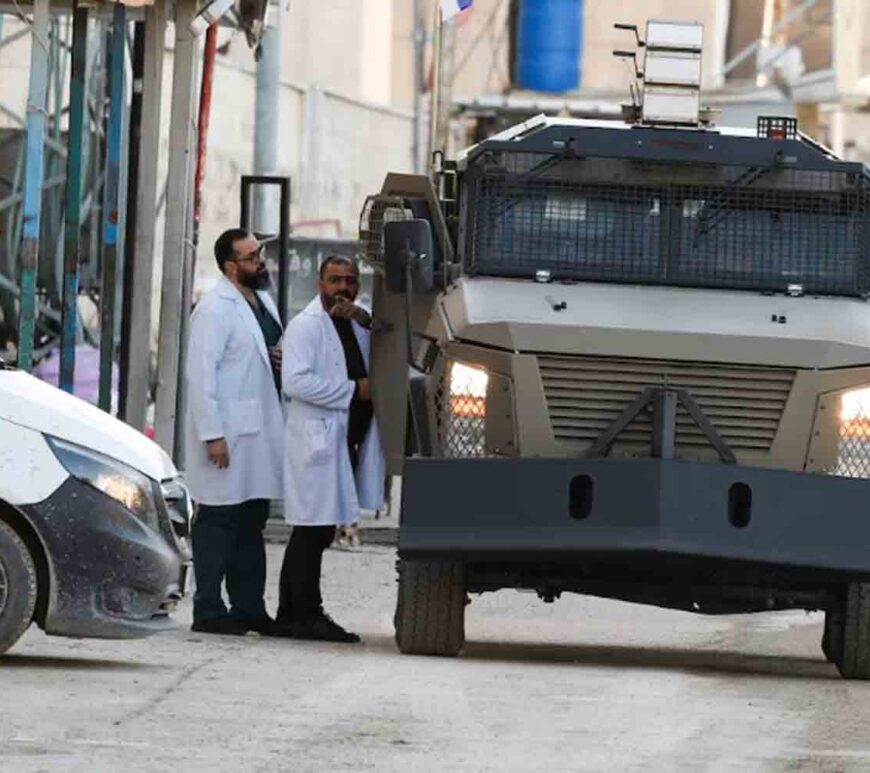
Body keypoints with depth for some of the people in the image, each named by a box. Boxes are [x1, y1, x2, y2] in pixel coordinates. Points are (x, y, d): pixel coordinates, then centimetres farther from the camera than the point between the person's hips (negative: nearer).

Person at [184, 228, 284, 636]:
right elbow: (200, 372, -17)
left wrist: (281, 359, 6)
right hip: (228, 431, -9)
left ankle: (248, 607, 17)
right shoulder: (215, 308, -12)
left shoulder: (263, 301, 15)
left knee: (252, 519, 12)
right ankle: (208, 610, -1)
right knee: (218, 519, -5)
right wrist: (212, 434, -22)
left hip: (260, 430, 9)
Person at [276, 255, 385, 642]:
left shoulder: (356, 324, 19)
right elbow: (295, 381, -18)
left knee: (313, 533, 11)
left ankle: (291, 616, 16)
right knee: (313, 530, -9)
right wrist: (354, 390, -16)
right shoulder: (306, 325, -6)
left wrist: (366, 319, -3)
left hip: (347, 442, 9)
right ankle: (307, 616, -8)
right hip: (317, 440, -9)